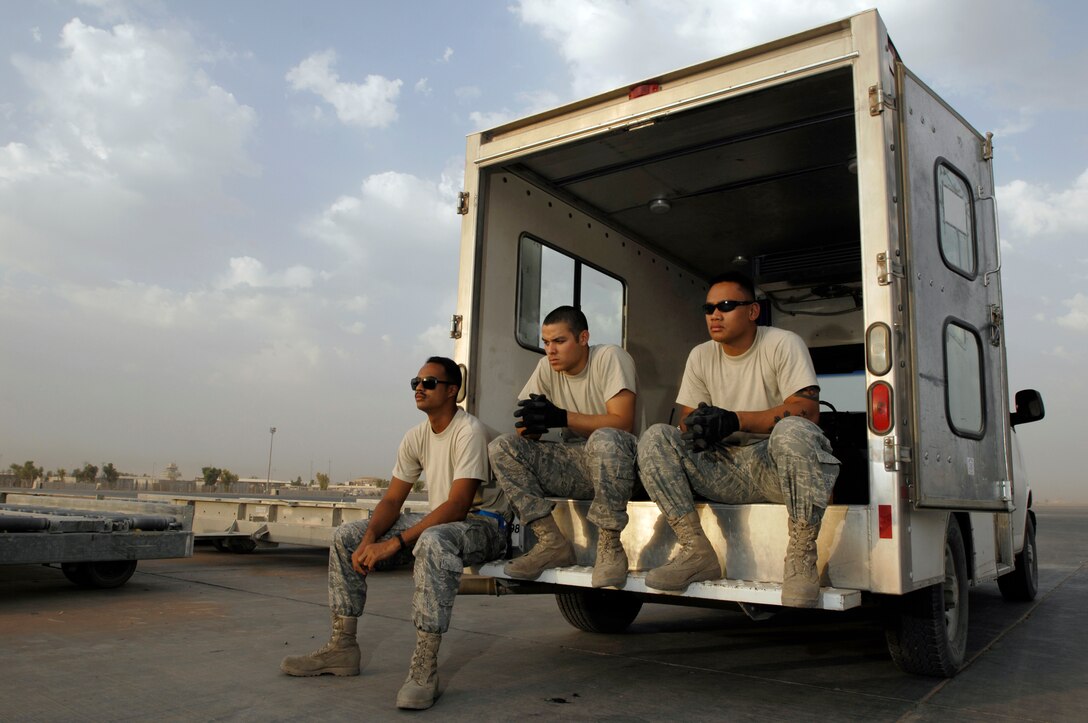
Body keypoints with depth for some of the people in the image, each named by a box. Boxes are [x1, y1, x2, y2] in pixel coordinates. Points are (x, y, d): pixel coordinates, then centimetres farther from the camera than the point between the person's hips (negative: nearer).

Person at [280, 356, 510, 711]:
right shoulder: (416, 436, 4)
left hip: (483, 524, -8)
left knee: (433, 541, -42)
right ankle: (342, 647, 6)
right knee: (347, 535, 0)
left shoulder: (469, 432, -20)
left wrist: (396, 543, -30)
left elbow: (458, 505, -28)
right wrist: (370, 539, -17)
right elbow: (392, 499, 4)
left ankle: (424, 670, -34)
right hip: (436, 521, 8)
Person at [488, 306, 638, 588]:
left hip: (616, 459, -6)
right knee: (501, 448, -10)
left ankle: (609, 547, -24)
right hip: (573, 464, 6)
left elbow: (623, 422, -21)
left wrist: (562, 417, -26)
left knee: (604, 439, -40)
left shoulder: (609, 358, -10)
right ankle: (552, 543, -13)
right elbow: (524, 431, 3)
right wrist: (531, 423, -22)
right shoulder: (547, 368, 6)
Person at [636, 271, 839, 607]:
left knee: (793, 430, -38)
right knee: (654, 438, -14)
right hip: (726, 470, 5)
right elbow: (688, 421, 8)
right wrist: (698, 428, -19)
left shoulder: (783, 344, -4)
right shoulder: (700, 356, 11)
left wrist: (734, 420, -27)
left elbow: (807, 410, -17)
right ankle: (697, 551, -18)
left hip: (775, 465, -4)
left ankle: (801, 557, -23)